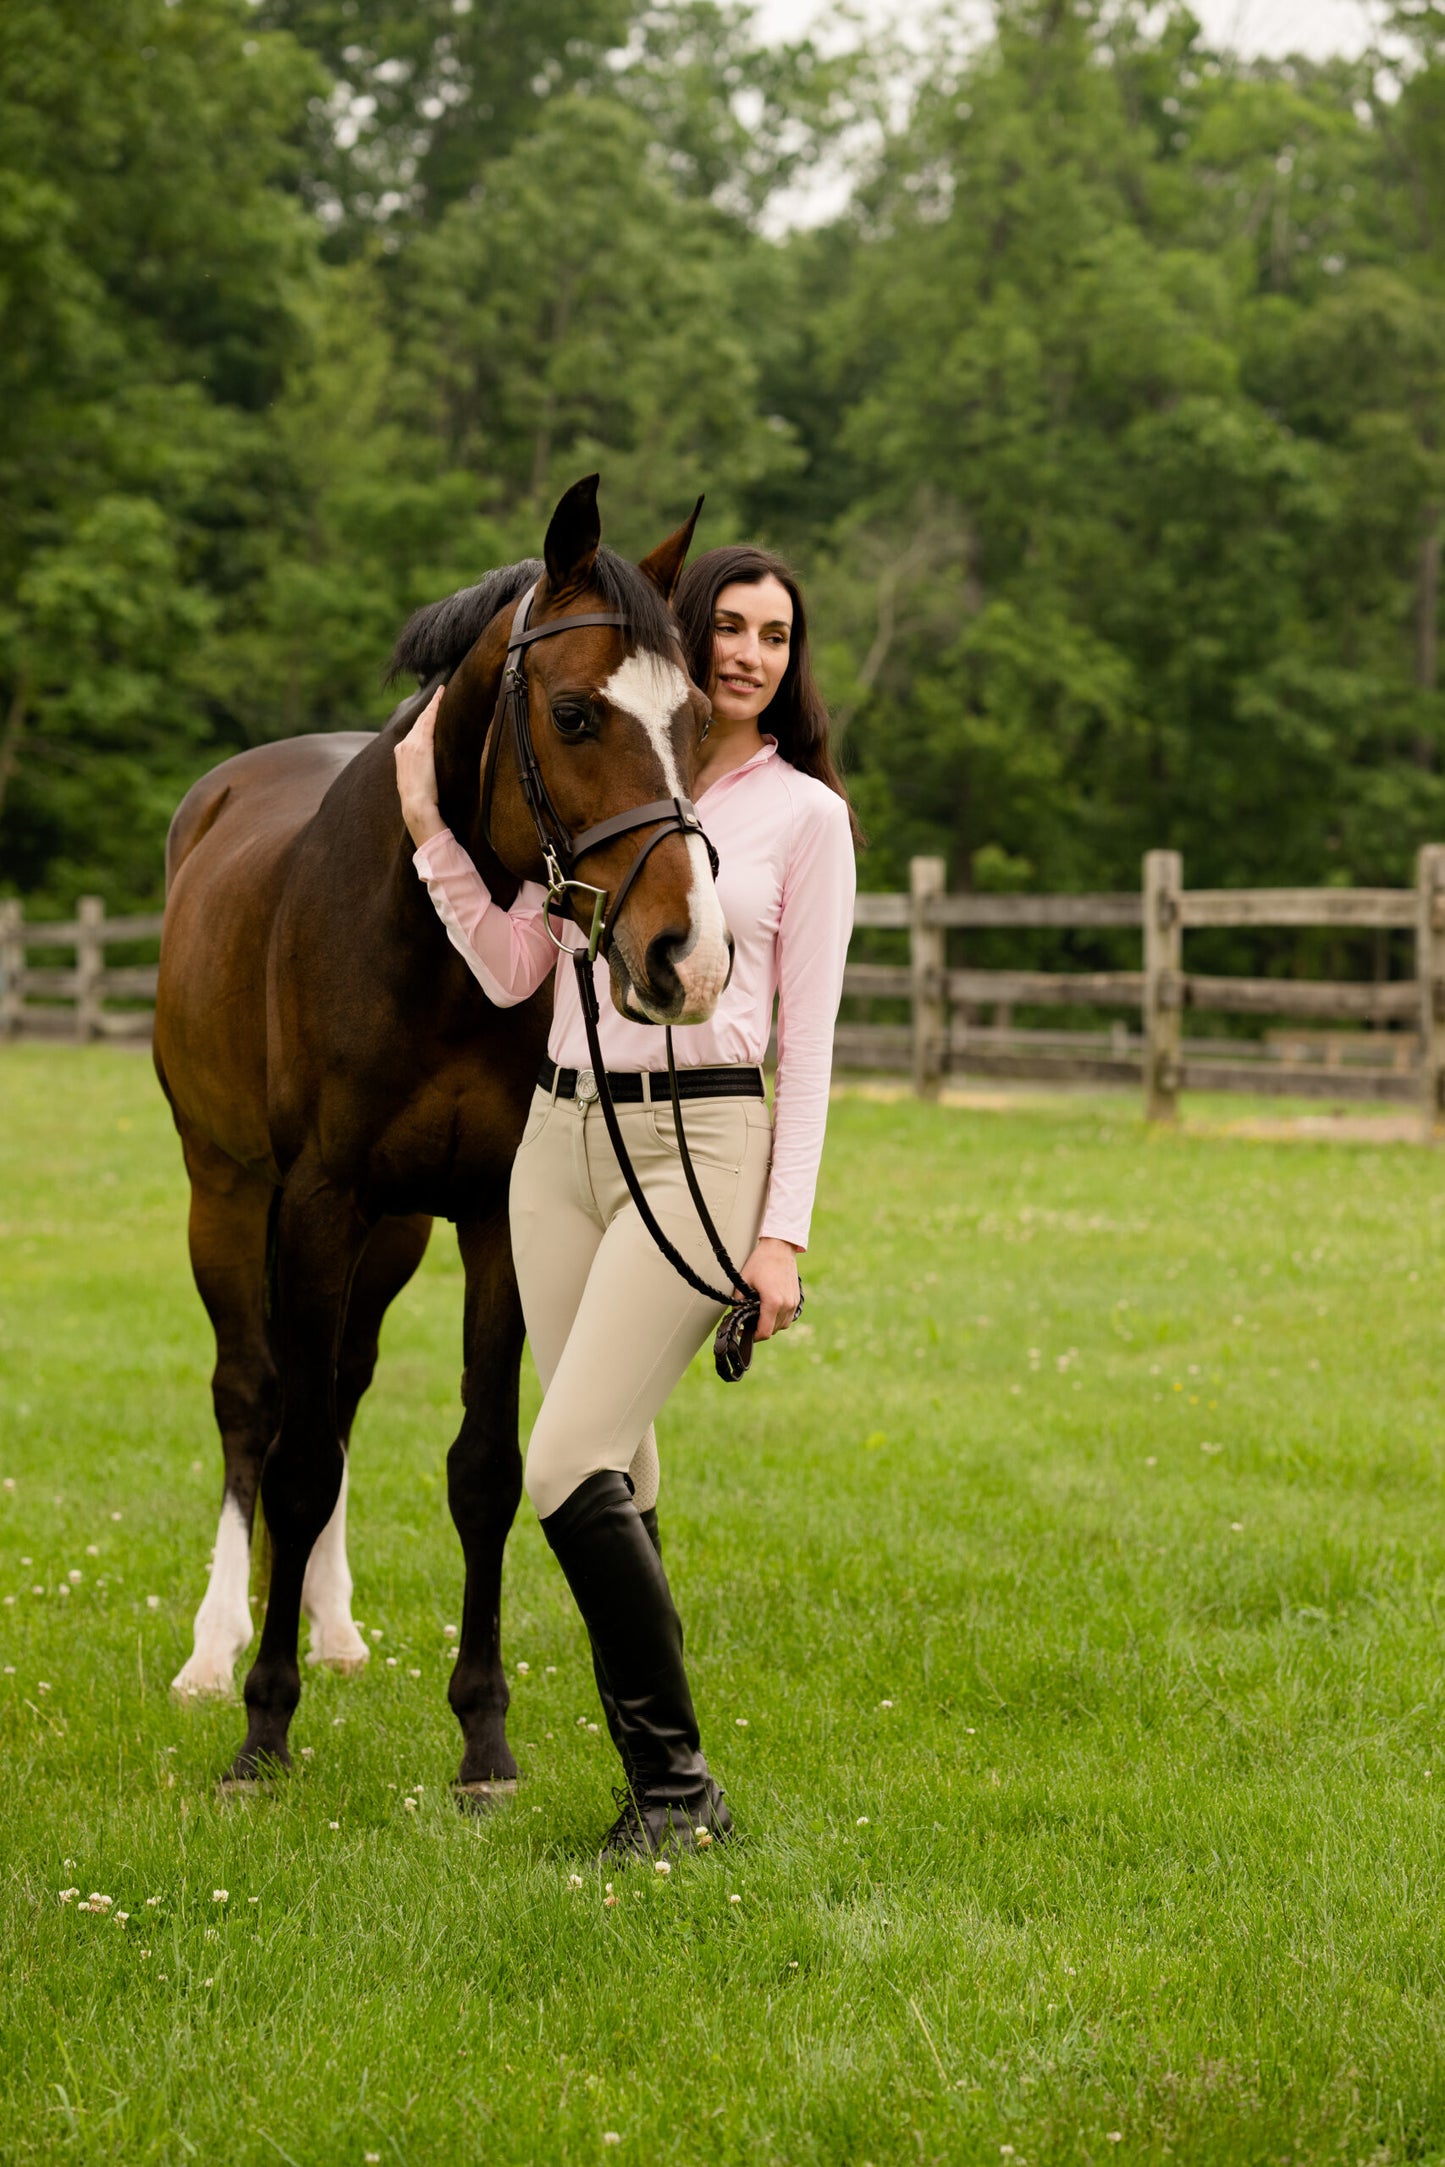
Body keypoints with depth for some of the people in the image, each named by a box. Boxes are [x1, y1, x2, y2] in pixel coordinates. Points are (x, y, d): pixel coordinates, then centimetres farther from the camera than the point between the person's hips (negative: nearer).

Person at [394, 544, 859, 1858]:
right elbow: (513, 974, 10)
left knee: (569, 1468, -16)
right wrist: (430, 825, 1)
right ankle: (661, 1785, 16)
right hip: (563, 1135, 5)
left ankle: (678, 1783, -6)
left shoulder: (806, 815, 1)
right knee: (616, 1478, 7)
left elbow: (809, 1039, -2)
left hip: (705, 1139, -5)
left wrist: (784, 1230, -9)